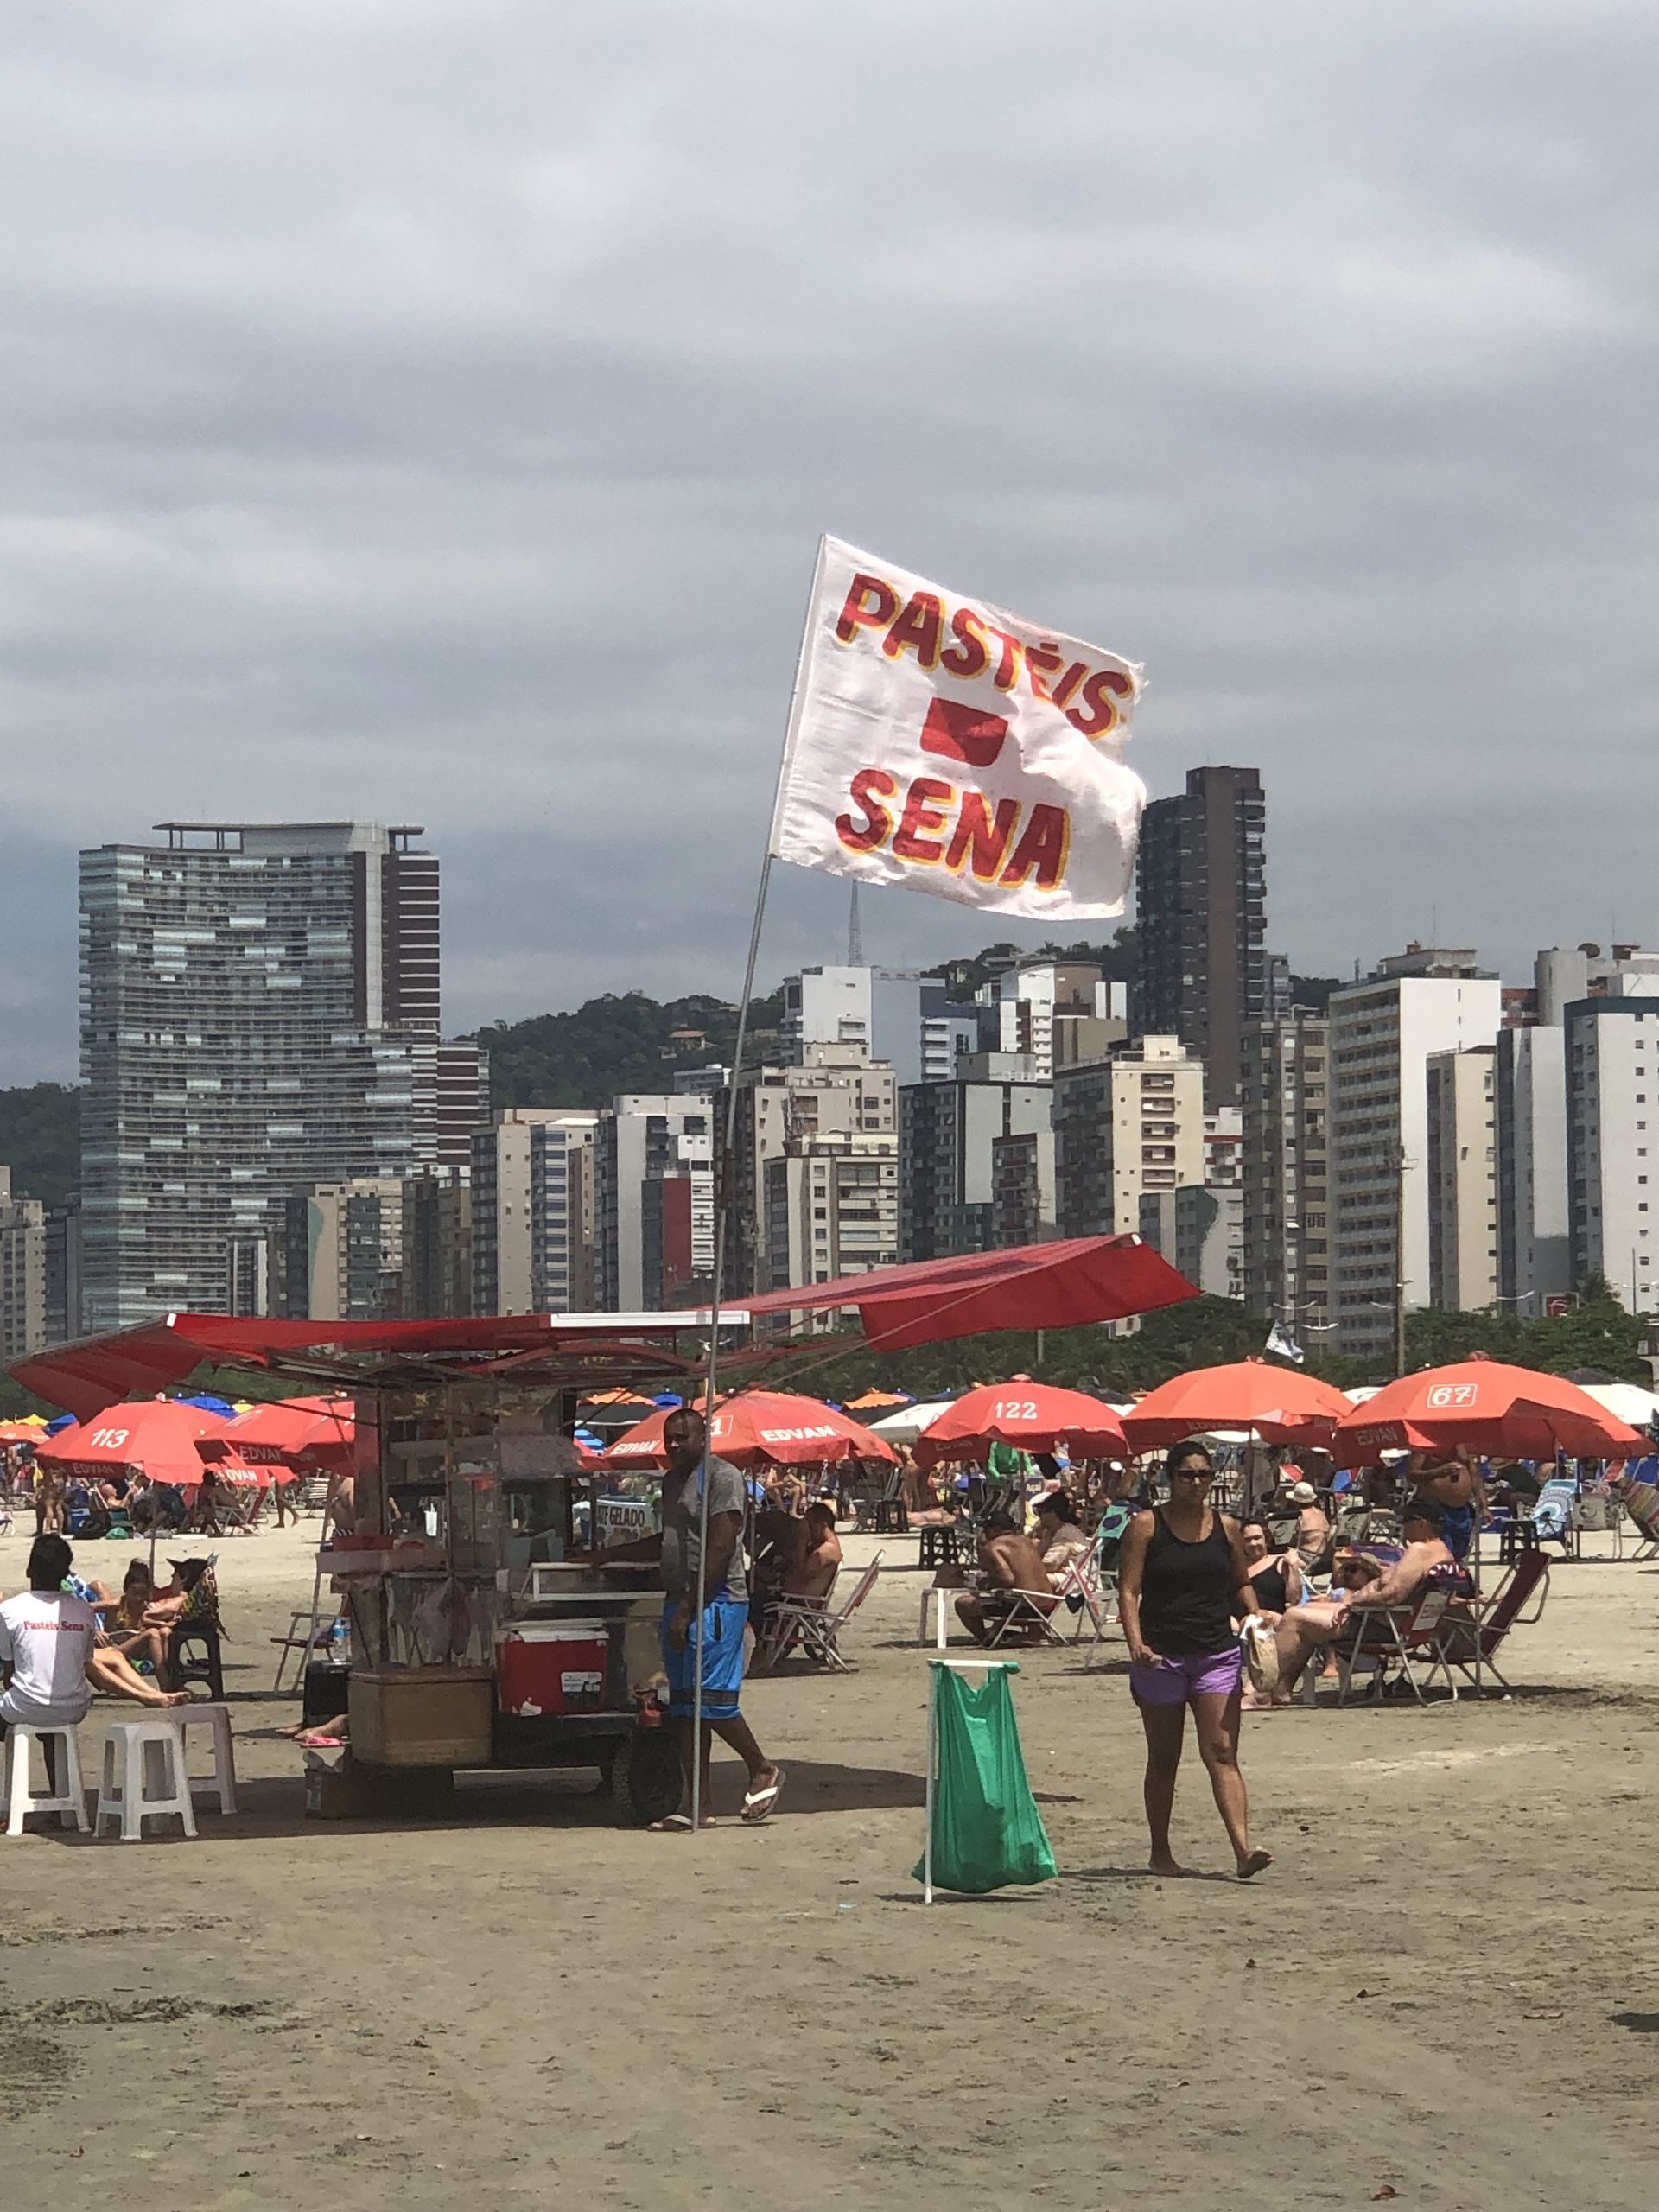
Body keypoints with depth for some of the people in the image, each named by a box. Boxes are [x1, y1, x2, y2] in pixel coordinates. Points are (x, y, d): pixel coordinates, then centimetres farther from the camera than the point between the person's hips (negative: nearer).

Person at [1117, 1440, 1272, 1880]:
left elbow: (1241, 1584, 22)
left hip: (1217, 1653, 2)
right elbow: (1129, 1591, -7)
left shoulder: (1226, 1527, 8)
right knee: (1163, 1759, 9)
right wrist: (1136, 1642, -22)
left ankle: (1243, 1849, -19)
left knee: (1222, 1753, -8)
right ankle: (1160, 1852, 20)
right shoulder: (1146, 1526, -2)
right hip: (1161, 1655, -2)